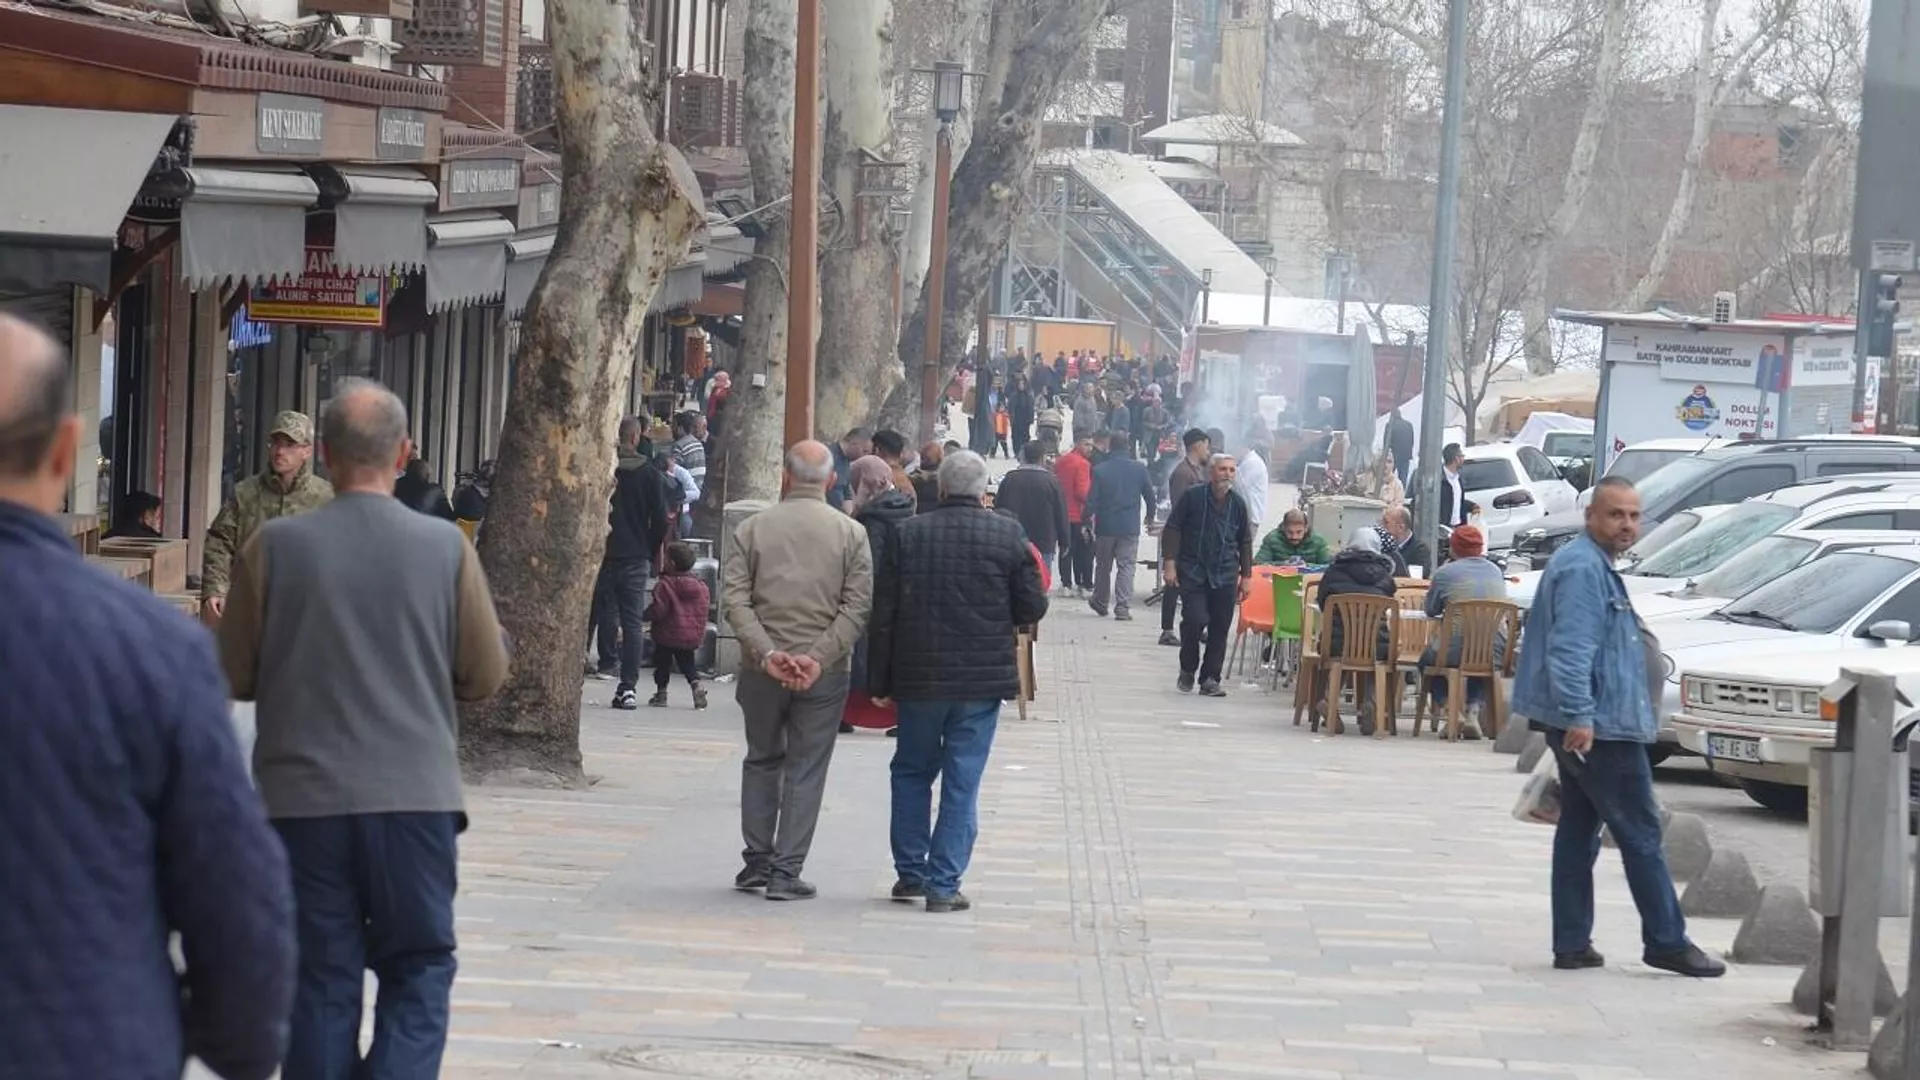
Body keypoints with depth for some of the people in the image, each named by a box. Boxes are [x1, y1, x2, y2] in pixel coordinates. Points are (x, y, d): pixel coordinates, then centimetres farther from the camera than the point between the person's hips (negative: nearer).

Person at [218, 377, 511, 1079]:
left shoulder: (276, 547, -6)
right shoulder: (446, 547, -5)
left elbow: (236, 676, 2)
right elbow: (485, 677, 2)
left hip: (304, 795, 0)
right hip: (415, 796, 0)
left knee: (321, 978, 9)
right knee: (418, 971, 10)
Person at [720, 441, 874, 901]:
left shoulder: (753, 528, 1)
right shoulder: (851, 533, -1)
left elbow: (734, 598, -7)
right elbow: (857, 606, -9)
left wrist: (766, 653, -12)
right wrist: (819, 657, -14)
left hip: (762, 671, 1)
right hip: (825, 673, -1)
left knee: (761, 760, 18)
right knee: (806, 769, 4)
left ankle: (757, 860, 19)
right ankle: (786, 871, 2)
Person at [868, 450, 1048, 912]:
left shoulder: (908, 534, -3)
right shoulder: (1007, 535, -6)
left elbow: (883, 613, -1)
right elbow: (1033, 607, -4)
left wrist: (879, 680, 6)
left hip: (919, 678, 1)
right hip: (982, 679, -1)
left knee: (912, 771, 18)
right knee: (962, 782, 3)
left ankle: (911, 871, 20)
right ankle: (944, 884, 1)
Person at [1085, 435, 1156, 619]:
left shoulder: (1099, 470, -7)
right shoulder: (1139, 469, -3)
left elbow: (1091, 501, -8)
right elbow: (1150, 497, 4)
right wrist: (1150, 519, 21)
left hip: (1105, 527, 0)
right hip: (1130, 528, 0)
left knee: (1103, 566, 16)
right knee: (1126, 566, 1)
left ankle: (1100, 602, 30)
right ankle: (1123, 608, -9)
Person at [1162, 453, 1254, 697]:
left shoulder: (1237, 503, 7)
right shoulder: (1192, 496, -3)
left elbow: (1245, 542, 15)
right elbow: (1172, 529, -2)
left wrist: (1246, 575, 12)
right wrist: (1169, 563, -10)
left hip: (1225, 576, 3)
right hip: (1193, 573, -3)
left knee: (1220, 629, 1)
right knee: (1195, 620, -15)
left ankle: (1210, 679, 9)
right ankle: (1187, 671, 8)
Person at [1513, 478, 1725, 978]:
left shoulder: (1596, 567, 18)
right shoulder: (1583, 569, -17)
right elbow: (1570, 650, -25)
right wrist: (1580, 716, -31)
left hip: (1588, 726, 11)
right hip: (1600, 728, -11)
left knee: (1578, 832, 10)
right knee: (1640, 835, -4)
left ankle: (1572, 944, 12)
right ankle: (1667, 942, 1)